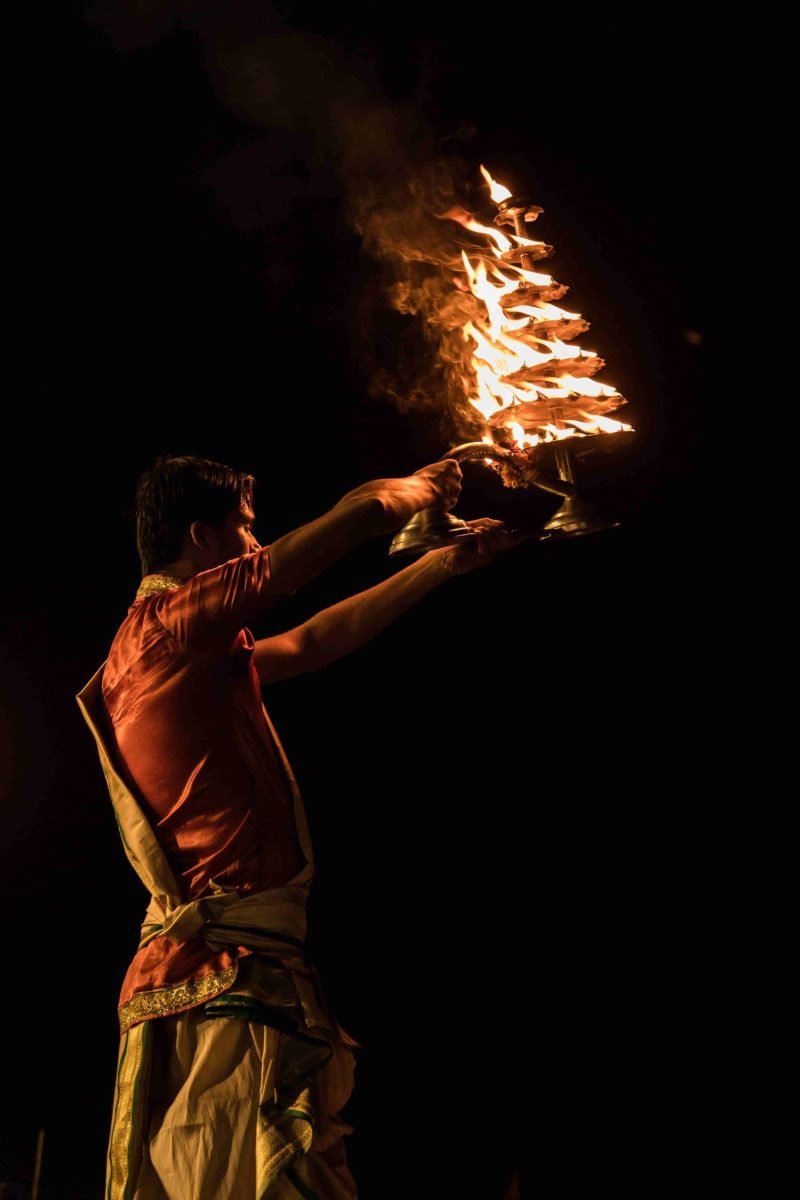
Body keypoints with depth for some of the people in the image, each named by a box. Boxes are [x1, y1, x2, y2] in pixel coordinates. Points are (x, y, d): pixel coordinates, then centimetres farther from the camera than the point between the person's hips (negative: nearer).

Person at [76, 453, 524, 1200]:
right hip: (228, 974, -10)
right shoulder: (170, 619, -8)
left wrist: (446, 563, 31)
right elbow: (362, 513, -10)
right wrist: (416, 488, 12)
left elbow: (316, 643, 28)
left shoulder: (189, 655, 20)